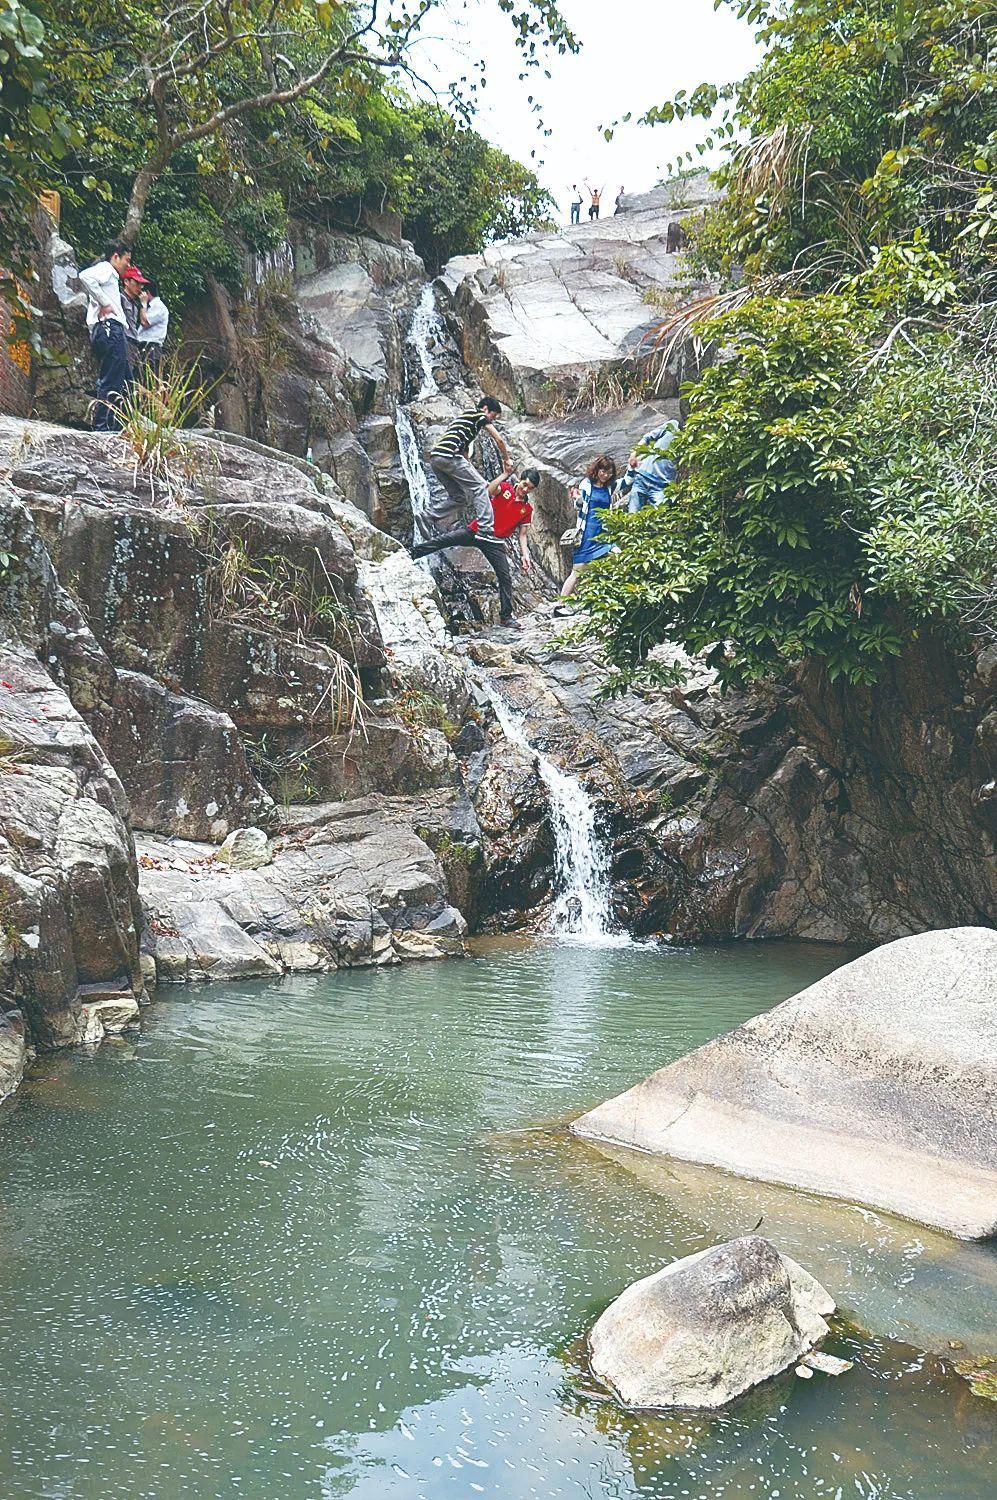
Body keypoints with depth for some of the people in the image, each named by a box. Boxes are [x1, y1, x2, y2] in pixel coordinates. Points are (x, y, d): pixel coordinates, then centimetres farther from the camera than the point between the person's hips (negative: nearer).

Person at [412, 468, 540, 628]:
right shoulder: (505, 488, -1)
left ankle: (506, 617, 4)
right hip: (475, 531, -1)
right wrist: (506, 474, -29)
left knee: (505, 577, -5)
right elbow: (489, 491, -24)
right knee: (441, 541, -15)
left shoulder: (527, 509, 4)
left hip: (495, 543, 2)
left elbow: (521, 535, 7)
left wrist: (525, 555, -7)